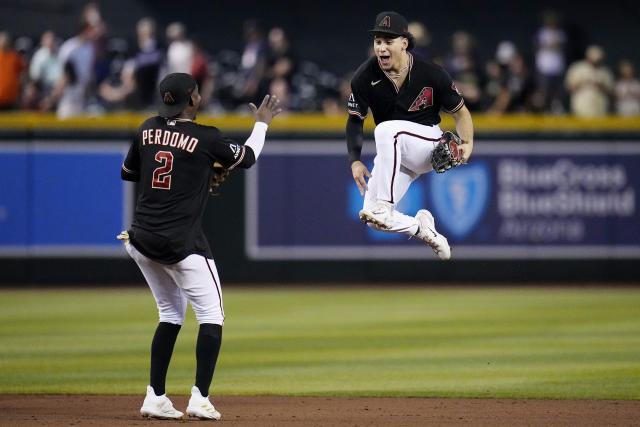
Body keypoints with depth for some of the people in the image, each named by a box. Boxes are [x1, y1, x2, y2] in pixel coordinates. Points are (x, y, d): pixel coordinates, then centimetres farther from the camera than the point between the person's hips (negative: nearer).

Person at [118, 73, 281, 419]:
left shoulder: (148, 130, 5)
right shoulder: (206, 138, -10)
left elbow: (128, 172, 19)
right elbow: (247, 158, 6)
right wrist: (262, 123, 24)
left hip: (141, 241, 6)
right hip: (182, 244, -6)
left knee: (171, 314, 18)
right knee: (211, 316, 3)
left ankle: (155, 399, 12)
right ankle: (200, 398, -8)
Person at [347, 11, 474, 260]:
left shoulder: (432, 74, -14)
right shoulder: (365, 76, -9)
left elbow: (460, 112, -2)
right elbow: (355, 120, -1)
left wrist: (467, 144, -18)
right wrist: (355, 161, -13)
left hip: (431, 145, -4)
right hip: (394, 156, 4)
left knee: (387, 129, -36)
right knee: (371, 219, -14)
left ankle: (384, 206, -36)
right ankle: (420, 227, 12)